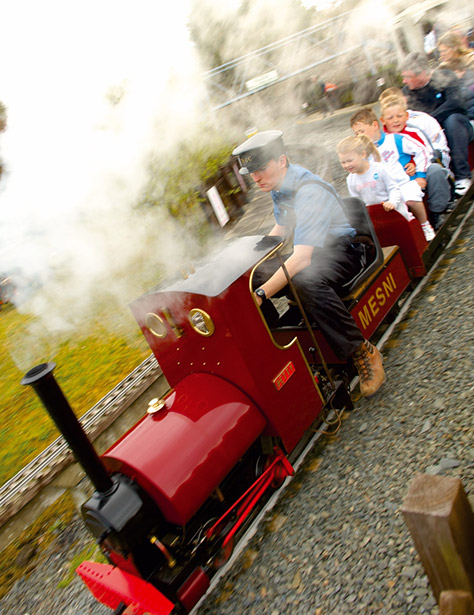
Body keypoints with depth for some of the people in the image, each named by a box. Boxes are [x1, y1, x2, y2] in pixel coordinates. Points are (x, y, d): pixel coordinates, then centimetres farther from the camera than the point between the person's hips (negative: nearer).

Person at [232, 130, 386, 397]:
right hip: (308, 250, 9)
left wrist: (261, 294, -46)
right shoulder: (278, 184, 1)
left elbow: (302, 258, -38)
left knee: (306, 280, -42)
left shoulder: (309, 191, -29)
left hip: (341, 249, -8)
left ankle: (363, 352, -29)